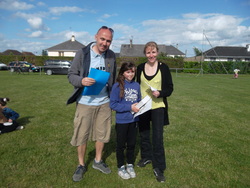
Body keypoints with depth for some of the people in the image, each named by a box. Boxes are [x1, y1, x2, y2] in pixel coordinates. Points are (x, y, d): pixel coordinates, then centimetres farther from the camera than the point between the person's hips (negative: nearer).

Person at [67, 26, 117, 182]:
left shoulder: (111, 56, 3)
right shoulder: (82, 53, -8)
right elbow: (71, 75, -5)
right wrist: (82, 81, -26)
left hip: (104, 103, 3)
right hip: (85, 103, -3)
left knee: (102, 133, 14)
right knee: (82, 135, 6)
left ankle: (98, 161, 37)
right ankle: (81, 165, 29)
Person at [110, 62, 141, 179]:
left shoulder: (136, 85, 0)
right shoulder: (117, 86, -14)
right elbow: (113, 104, -16)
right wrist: (129, 107, -21)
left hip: (133, 120, 4)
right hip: (121, 121, -4)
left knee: (132, 144, 17)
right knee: (121, 145, 13)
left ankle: (130, 165, 37)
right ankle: (121, 167, 32)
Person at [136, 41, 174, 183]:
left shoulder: (163, 67, -5)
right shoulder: (140, 68, 4)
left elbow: (170, 88, -4)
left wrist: (160, 93, -23)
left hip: (158, 107, -3)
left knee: (157, 137, -3)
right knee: (143, 134, 15)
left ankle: (159, 168, 13)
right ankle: (146, 157, 38)